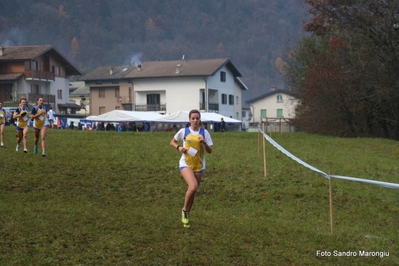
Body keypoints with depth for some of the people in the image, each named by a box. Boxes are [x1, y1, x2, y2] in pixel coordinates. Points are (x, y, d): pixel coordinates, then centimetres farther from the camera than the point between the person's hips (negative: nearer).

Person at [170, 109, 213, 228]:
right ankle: (184, 210, -3)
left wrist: (204, 142, -19)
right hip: (186, 164, -3)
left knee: (193, 191, 10)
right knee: (193, 186, -27)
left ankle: (186, 216, 30)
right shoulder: (183, 131, -3)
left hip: (199, 166, 3)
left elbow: (210, 151, -1)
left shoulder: (204, 132, -1)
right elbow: (172, 142, 11)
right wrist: (179, 147, -9)